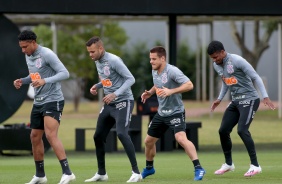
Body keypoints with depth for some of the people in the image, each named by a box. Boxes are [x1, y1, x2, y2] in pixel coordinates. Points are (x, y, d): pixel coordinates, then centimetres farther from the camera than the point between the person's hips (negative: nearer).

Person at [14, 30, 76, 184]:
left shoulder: (47, 54, -16)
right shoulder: (28, 56, 9)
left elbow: (64, 73, -20)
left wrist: (45, 81, -32)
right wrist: (22, 81, 4)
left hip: (53, 100, -9)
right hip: (38, 102, 9)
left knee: (51, 135, -21)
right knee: (35, 137, 10)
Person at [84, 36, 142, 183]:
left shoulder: (113, 60, -19)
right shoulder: (97, 61, 7)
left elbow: (130, 79, -19)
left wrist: (115, 94, -28)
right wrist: (97, 86, 2)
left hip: (123, 102, -9)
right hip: (109, 104, 9)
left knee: (121, 134, -24)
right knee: (98, 136, 9)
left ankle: (136, 172, -20)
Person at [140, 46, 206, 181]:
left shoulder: (172, 71, -21)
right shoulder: (154, 71, 4)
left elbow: (189, 85, -29)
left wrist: (171, 91, -37)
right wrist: (150, 92, 5)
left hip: (175, 112, -8)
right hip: (161, 113, 8)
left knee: (181, 138, -29)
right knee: (149, 141, 15)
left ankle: (198, 168, -27)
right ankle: (149, 168, 40)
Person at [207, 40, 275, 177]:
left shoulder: (237, 61, -18)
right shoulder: (216, 65, 6)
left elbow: (255, 77, -15)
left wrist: (265, 97, -21)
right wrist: (220, 99, 19)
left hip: (249, 100, -8)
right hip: (235, 101, 8)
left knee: (242, 130, -21)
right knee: (223, 131, 5)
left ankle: (255, 165, -15)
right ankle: (228, 164, 22)